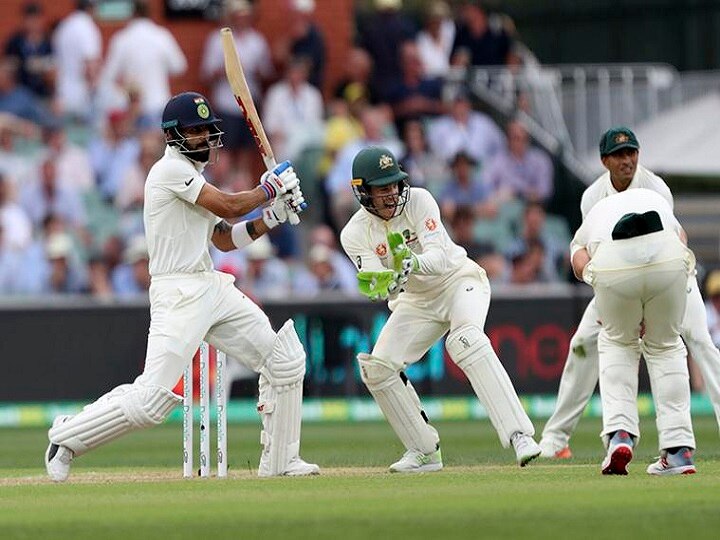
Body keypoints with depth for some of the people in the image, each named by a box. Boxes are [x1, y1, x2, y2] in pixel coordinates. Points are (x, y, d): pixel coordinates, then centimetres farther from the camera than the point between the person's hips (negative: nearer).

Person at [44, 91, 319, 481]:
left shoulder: (192, 177, 20)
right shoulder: (172, 169, -9)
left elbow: (226, 239, 21)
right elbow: (229, 207, -15)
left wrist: (273, 215, 10)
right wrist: (271, 188, 1)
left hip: (212, 288, 10)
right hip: (178, 292, -10)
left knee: (285, 361, 8)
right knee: (153, 397, -17)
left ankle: (279, 461, 16)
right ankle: (67, 439, 0)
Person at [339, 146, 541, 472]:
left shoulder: (418, 200, -20)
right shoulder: (355, 234, -12)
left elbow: (440, 256, -30)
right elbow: (376, 289, -22)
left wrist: (414, 265, -52)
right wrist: (385, 284, -46)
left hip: (459, 279, -5)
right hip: (414, 300, 5)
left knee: (466, 341, -33)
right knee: (377, 369, -8)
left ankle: (519, 435, -42)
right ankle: (425, 453, 7)